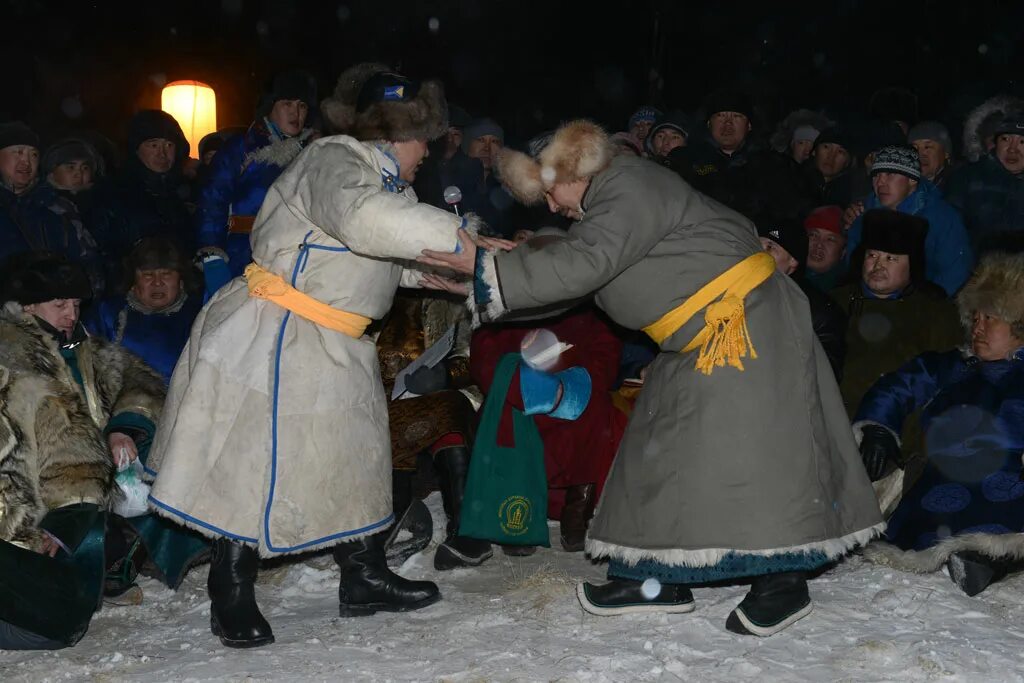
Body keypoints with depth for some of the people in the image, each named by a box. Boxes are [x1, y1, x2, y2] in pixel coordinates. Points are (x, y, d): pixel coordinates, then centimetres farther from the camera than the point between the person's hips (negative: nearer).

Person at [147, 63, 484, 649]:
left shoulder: (387, 180, 15)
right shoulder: (335, 162, -17)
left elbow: (411, 263, 13)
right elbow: (363, 218, -39)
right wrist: (455, 232, -34)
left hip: (333, 348, 11)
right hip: (274, 339, -10)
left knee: (353, 453, 15)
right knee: (262, 466, -3)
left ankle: (364, 578, 28)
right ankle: (232, 598, 12)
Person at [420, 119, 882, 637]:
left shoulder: (629, 191, -18)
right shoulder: (606, 203, 14)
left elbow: (581, 265, -28)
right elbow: (571, 271, 13)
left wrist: (488, 268, -25)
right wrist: (480, 281, 6)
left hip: (744, 315, -11)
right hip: (701, 336, 11)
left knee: (744, 440, -15)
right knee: (667, 443, 9)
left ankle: (783, 581, -8)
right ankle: (662, 577, 14)